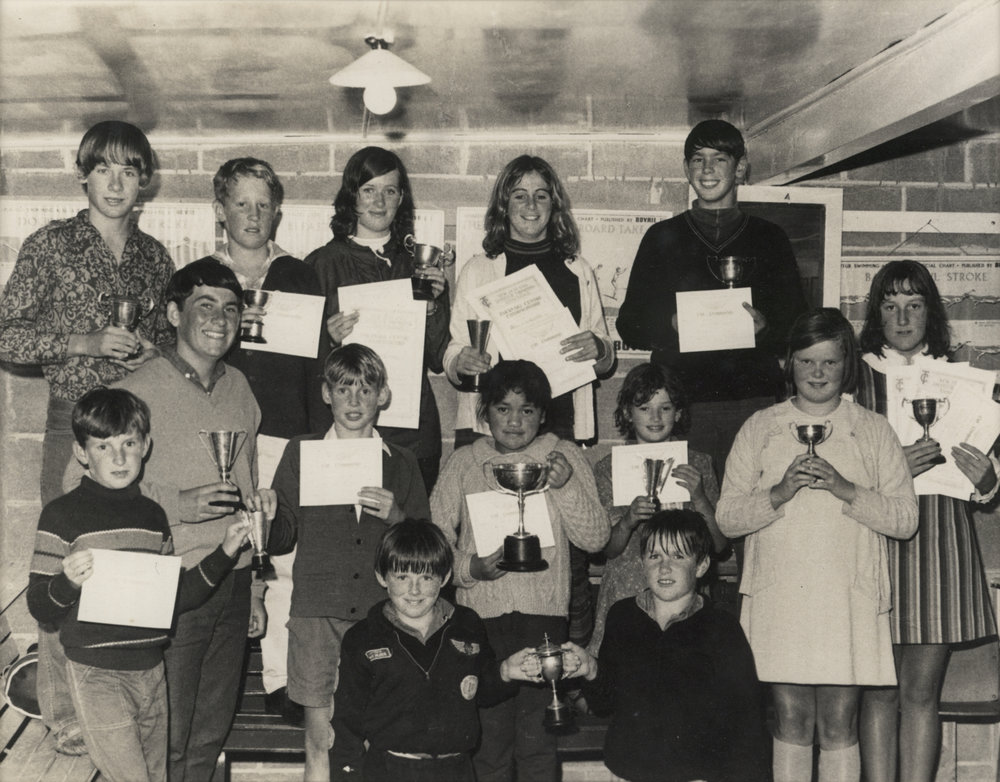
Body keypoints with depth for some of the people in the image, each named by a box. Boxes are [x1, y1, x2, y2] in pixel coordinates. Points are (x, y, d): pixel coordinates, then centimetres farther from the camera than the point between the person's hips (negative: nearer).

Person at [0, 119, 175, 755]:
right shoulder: (52, 246, -2)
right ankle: (66, 714, 12)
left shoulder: (155, 256, 11)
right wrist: (85, 342, -14)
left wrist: (155, 352, 3)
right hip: (75, 423, -3)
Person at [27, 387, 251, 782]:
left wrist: (224, 553, 5)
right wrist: (68, 582, -27)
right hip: (97, 675, -5)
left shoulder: (153, 515, 8)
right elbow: (39, 607, -8)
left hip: (151, 671, 6)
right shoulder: (63, 514, -7)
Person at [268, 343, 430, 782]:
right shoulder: (300, 453, 8)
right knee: (320, 737, 2)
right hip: (317, 612, -1)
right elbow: (280, 541, 6)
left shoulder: (401, 464, 10)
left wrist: (397, 517, -8)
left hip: (382, 615, 1)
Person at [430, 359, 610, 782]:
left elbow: (595, 539, 2)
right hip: (481, 609, 1)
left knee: (538, 737, 0)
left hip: (543, 612, -1)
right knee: (487, 733, 4)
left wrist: (567, 486, -12)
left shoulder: (564, 456, 8)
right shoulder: (463, 462, 11)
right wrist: (471, 567, -11)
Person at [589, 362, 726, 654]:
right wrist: (627, 522, -18)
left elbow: (719, 545, 2)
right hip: (626, 595, -1)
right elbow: (607, 550, 1)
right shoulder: (608, 468, 4)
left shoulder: (698, 463, 7)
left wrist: (698, 497, -12)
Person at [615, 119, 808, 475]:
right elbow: (629, 325, 10)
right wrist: (671, 325, -9)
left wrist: (764, 326, -10)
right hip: (680, 402, 0)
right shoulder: (663, 238, 13)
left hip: (754, 404, 0)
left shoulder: (770, 239, 14)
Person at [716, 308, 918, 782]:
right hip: (778, 597, 0)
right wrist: (779, 493, -12)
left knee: (839, 723, 1)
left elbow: (905, 519, 3)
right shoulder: (760, 429, 10)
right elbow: (726, 517, 4)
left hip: (849, 599, 0)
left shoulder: (873, 431, 10)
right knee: (790, 719, 2)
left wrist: (846, 489, -12)